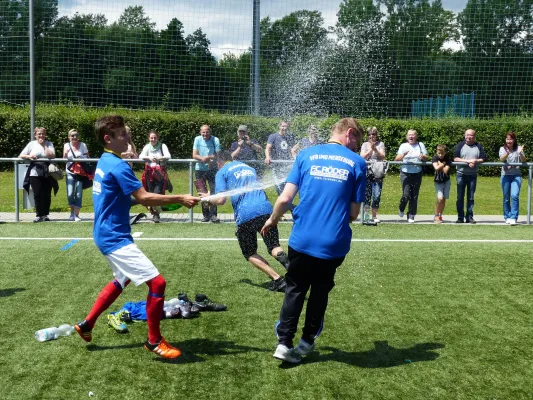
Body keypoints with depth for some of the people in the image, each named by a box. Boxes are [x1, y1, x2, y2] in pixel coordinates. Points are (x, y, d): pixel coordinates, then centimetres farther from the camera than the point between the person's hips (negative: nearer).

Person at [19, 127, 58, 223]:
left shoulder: (49, 144, 7)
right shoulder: (32, 144, 7)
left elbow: (51, 155, -9)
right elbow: (21, 156, 6)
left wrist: (44, 145, -6)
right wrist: (29, 156, -14)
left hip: (47, 173, 0)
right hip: (35, 173, 0)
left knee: (46, 195, 3)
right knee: (37, 195, -1)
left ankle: (45, 214, 14)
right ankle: (39, 215, 6)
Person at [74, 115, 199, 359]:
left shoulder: (104, 162, 12)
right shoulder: (118, 166, -19)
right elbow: (144, 198, -24)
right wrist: (180, 199, -19)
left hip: (108, 235, 11)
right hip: (115, 238, -11)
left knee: (123, 279, 30)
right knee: (157, 282, -12)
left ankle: (87, 324, 36)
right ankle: (154, 341, 1)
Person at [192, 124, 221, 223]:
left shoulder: (215, 140, -5)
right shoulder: (197, 139, 0)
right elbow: (194, 155, -5)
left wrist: (209, 157, -24)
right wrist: (202, 158, -23)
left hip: (212, 169, -2)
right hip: (200, 169, 2)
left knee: (214, 191, -6)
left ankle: (213, 215, -2)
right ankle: (206, 215, 15)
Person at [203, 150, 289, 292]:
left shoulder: (222, 172, 10)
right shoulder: (249, 168, 28)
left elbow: (221, 200, 2)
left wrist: (208, 198, 21)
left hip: (245, 215, -4)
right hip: (266, 209, 4)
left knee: (250, 254, 14)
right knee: (274, 247, 10)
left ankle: (277, 279, 0)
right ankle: (288, 264, -24)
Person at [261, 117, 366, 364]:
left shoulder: (306, 155, 2)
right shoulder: (357, 163, 0)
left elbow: (285, 198, -4)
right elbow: (354, 213, 1)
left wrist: (273, 220, 14)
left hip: (302, 240, 0)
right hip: (334, 243, 0)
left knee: (295, 290, 16)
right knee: (320, 291, 21)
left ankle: (284, 343, 11)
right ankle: (307, 341, 30)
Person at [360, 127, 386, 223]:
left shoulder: (380, 144, 9)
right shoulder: (365, 144, 9)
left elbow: (383, 156, 0)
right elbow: (362, 157, -1)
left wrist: (375, 149, -12)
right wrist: (371, 149, -11)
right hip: (367, 172, 0)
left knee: (377, 195, -2)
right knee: (366, 194, -4)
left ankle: (374, 216, 7)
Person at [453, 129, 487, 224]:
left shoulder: (478, 147, 7)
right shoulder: (460, 145, 2)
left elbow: (484, 159, 2)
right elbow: (455, 158, -7)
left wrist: (475, 161, -15)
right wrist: (468, 161, -16)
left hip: (473, 175, 1)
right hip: (461, 174, -1)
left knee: (471, 197, 5)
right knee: (460, 197, 1)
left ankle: (470, 217, 10)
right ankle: (460, 217, 6)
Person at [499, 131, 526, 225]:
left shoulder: (518, 148, 4)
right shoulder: (502, 149, 4)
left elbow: (523, 161, -4)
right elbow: (502, 159, -14)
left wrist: (520, 153, -23)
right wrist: (507, 153, -35)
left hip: (516, 175, -1)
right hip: (505, 175, 1)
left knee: (515, 195, -17)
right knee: (506, 198, 7)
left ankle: (513, 217, -14)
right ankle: (507, 217, 20)